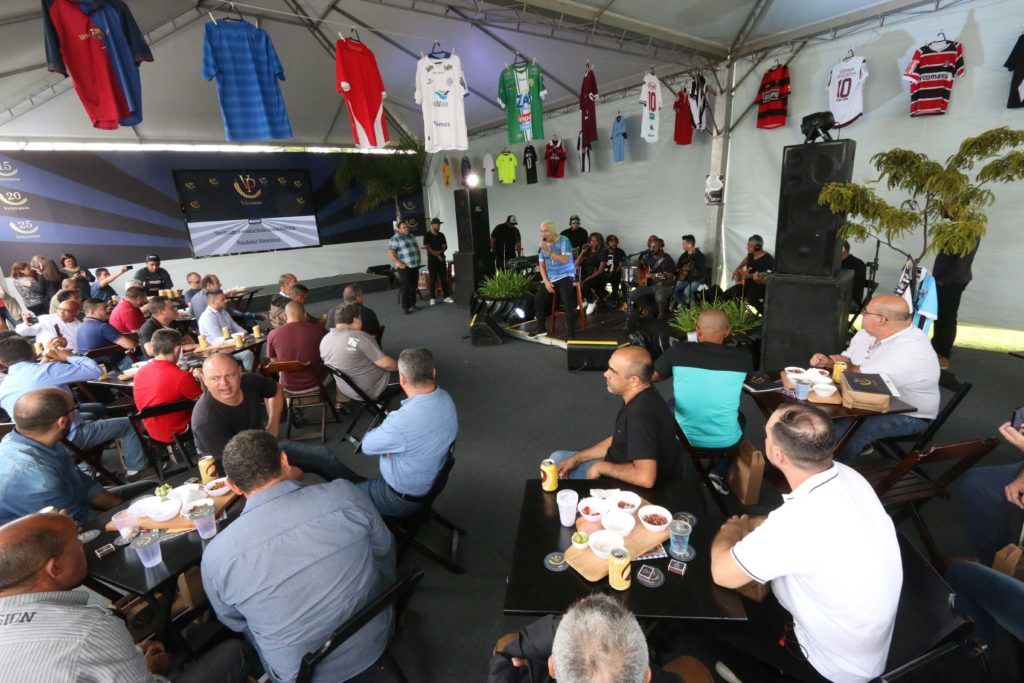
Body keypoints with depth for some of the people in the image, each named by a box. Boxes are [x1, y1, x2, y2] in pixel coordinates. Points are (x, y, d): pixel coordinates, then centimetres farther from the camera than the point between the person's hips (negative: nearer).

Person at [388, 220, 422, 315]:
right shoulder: (395, 238, -7)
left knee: (414, 286, 11)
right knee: (406, 288, -6)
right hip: (404, 267, -7)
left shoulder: (411, 236, 15)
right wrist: (399, 263, -20)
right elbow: (390, 253, -13)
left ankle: (412, 304, 23)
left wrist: (418, 260, 15)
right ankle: (405, 307, 1)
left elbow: (417, 249, 25)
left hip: (415, 266, 7)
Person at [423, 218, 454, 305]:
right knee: (433, 280, -2)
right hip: (432, 260, -4)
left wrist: (439, 251, -13)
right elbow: (428, 248, -11)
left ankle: (447, 297, 7)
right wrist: (437, 256, -12)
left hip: (442, 260, 4)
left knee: (444, 279, 3)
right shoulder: (427, 235, -4)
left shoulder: (441, 235, 10)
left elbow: (445, 247, 6)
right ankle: (432, 298, 4)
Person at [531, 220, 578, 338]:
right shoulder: (543, 244, 6)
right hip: (549, 277, 6)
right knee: (538, 299, -5)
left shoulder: (563, 240, -11)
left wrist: (548, 251, -28)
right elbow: (542, 265, 7)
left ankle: (571, 333, -15)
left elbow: (565, 260, -24)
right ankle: (540, 328, 13)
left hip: (565, 276, -6)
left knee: (568, 304, -23)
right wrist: (546, 281, -6)